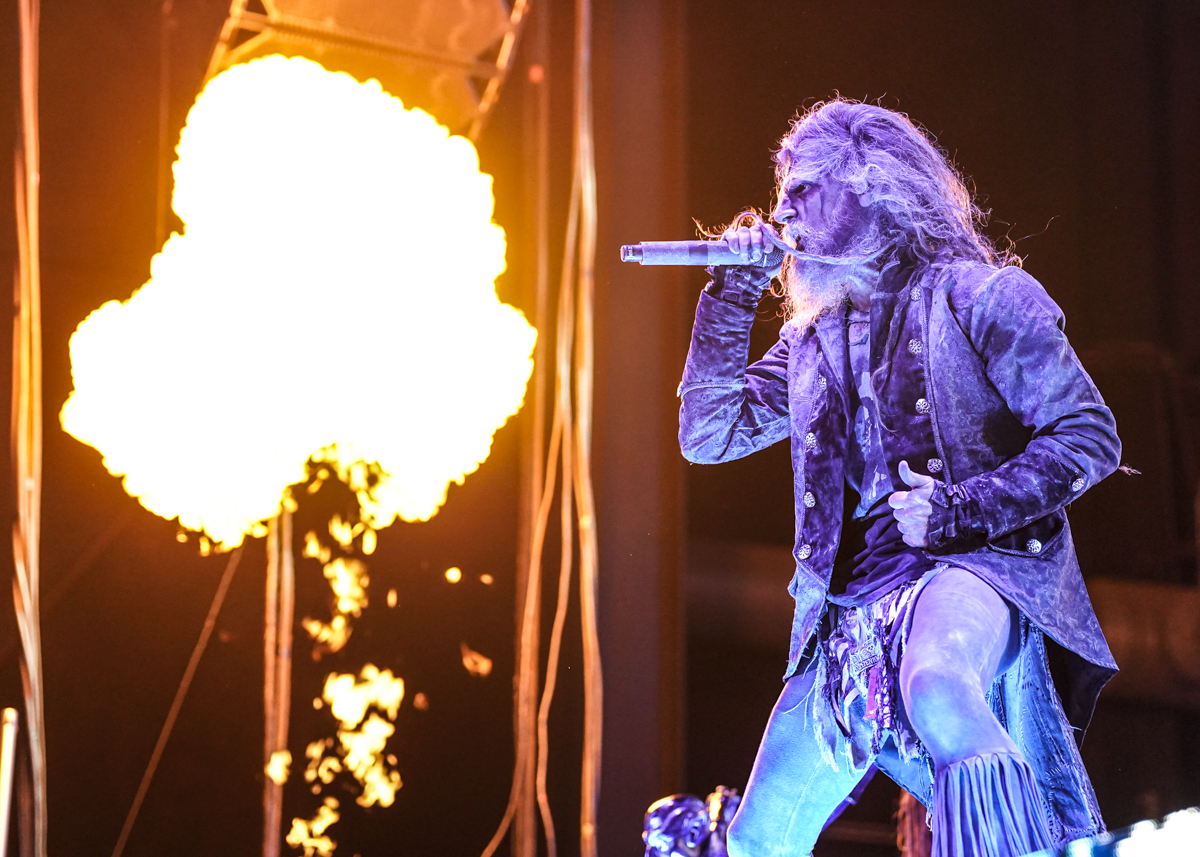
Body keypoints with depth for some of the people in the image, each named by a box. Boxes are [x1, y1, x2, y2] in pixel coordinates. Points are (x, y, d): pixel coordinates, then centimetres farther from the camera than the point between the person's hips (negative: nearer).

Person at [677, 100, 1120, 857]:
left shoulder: (975, 295, -1)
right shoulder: (813, 339, 19)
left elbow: (1090, 437, -6)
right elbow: (709, 435, 14)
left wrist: (965, 509, -17)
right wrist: (732, 296, 6)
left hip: (970, 568, -6)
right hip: (850, 608, 7)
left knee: (935, 688, -43)